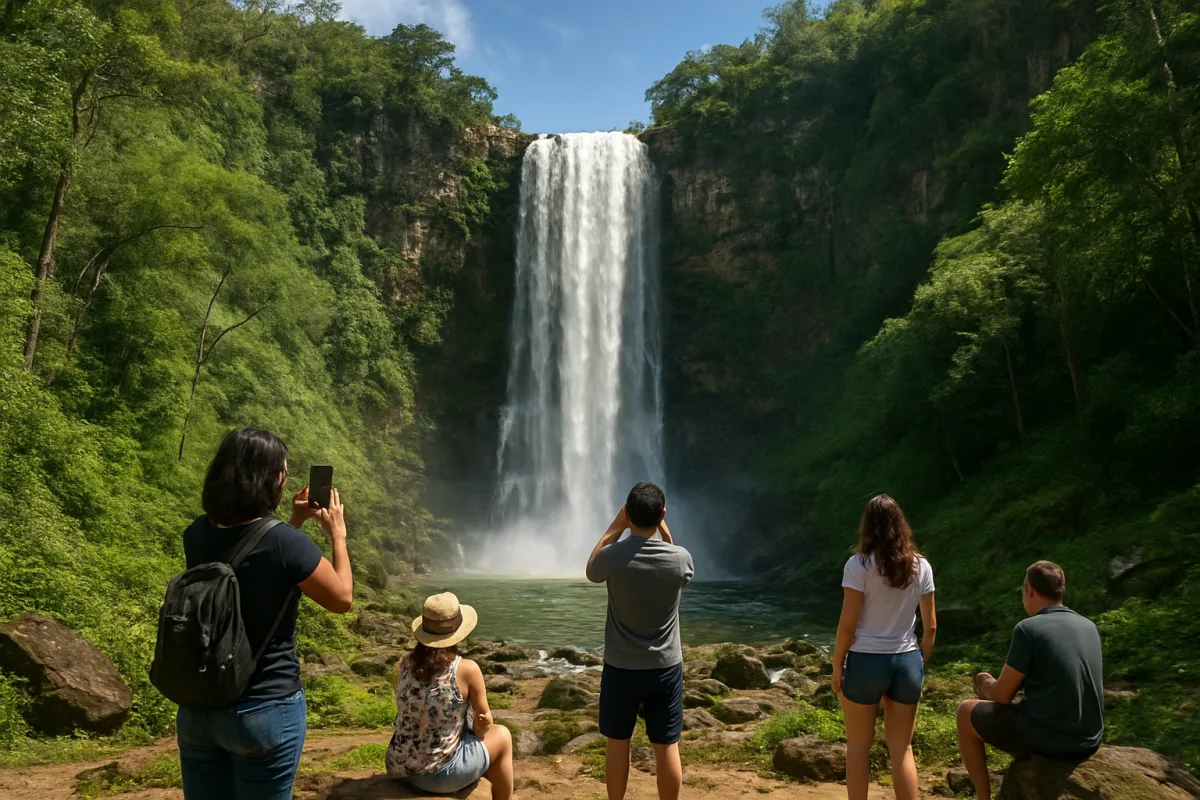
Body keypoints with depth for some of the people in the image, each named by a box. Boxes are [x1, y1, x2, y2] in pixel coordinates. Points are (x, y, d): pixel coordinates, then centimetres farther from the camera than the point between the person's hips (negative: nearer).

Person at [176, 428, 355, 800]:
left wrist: (295, 522, 13)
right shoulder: (285, 543, -22)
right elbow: (342, 599, -8)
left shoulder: (197, 535, -4)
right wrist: (337, 534, 2)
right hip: (265, 711, -5)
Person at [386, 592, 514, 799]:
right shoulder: (467, 669, -17)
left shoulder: (406, 663, -3)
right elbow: (482, 727, -3)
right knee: (502, 736, 20)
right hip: (438, 775, -5)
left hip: (398, 768, 6)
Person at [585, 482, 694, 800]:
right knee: (667, 747, 10)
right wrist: (663, 530, 6)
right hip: (666, 667, 1)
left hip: (621, 667, -1)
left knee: (618, 745, 14)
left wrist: (615, 527, 4)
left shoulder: (612, 556, -17)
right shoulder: (680, 558, -14)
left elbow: (591, 571, 8)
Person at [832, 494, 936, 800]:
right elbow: (930, 626, 5)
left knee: (858, 747, 12)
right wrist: (921, 663, 17)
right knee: (902, 749, 12)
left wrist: (837, 666, -1)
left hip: (866, 661, -3)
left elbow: (848, 625, -12)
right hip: (906, 661, 4)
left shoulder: (859, 565, -12)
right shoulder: (921, 566, 1)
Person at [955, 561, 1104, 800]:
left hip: (1045, 740, -7)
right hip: (1089, 742, 7)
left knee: (966, 711, 15)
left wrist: (986, 686, 14)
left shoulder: (1028, 629, -16)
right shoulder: (1089, 627, 5)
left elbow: (1002, 695, -9)